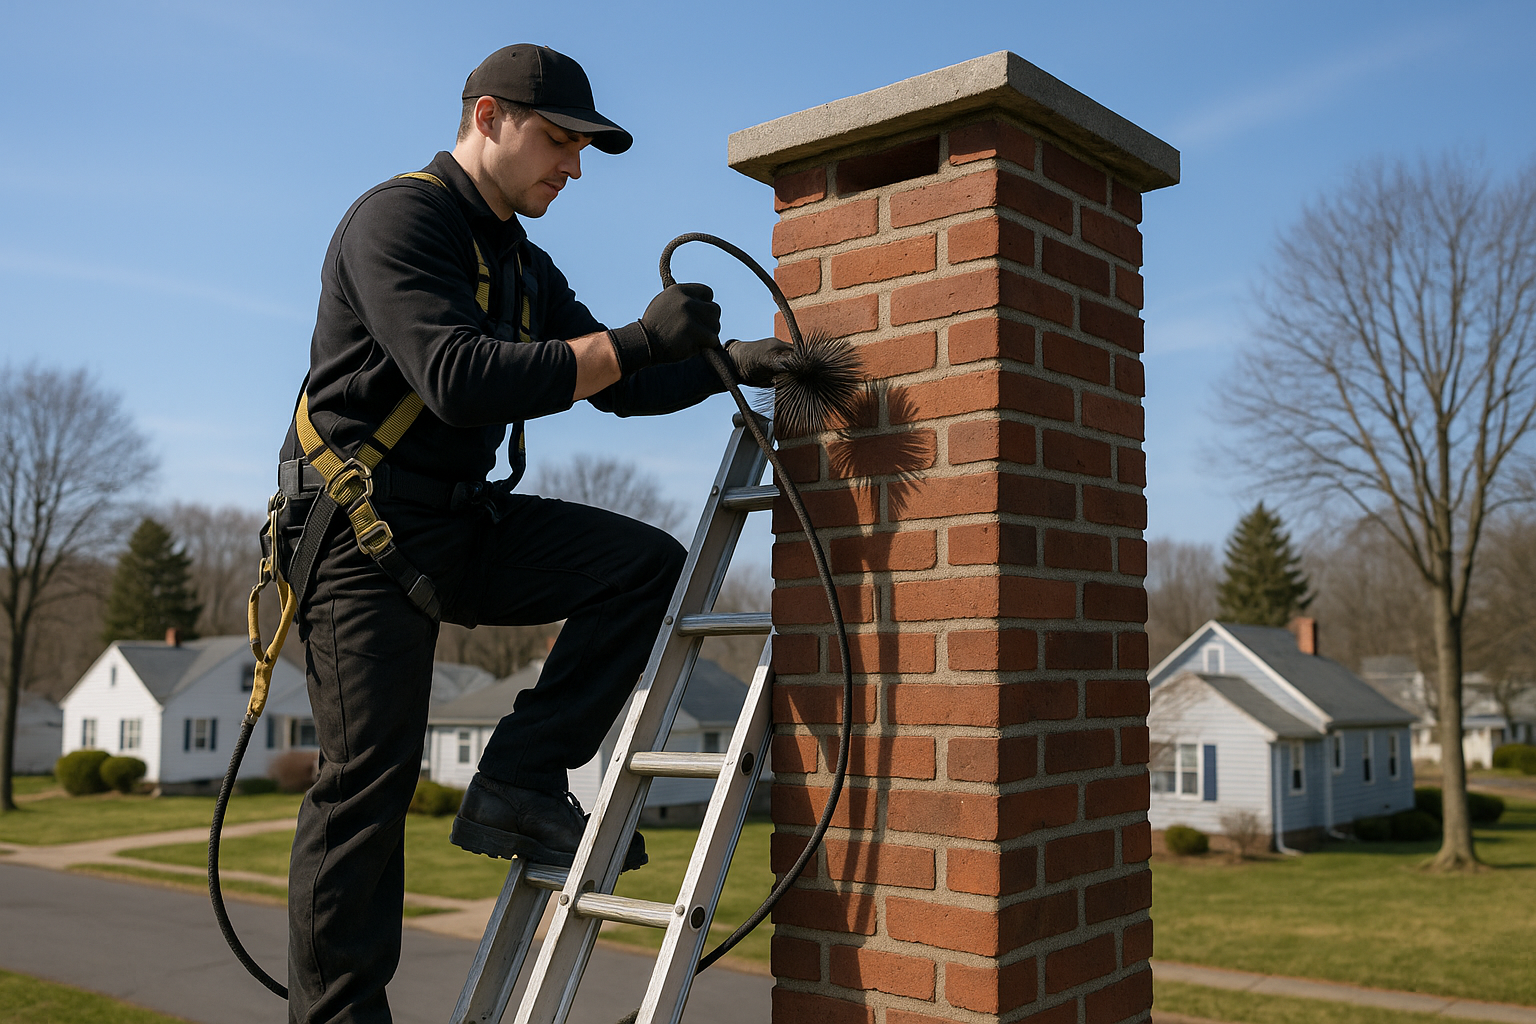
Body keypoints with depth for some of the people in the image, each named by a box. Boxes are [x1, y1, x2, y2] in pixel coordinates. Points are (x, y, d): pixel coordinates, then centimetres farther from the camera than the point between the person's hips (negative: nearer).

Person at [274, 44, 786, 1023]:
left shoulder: (524, 266, 16)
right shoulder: (398, 219, -11)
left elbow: (618, 384, 16)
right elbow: (459, 382, -27)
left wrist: (731, 361, -1)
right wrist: (636, 341, -26)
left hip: (467, 528, 8)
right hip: (365, 531, -8)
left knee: (649, 564, -8)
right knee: (370, 777, -8)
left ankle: (520, 781, -5)